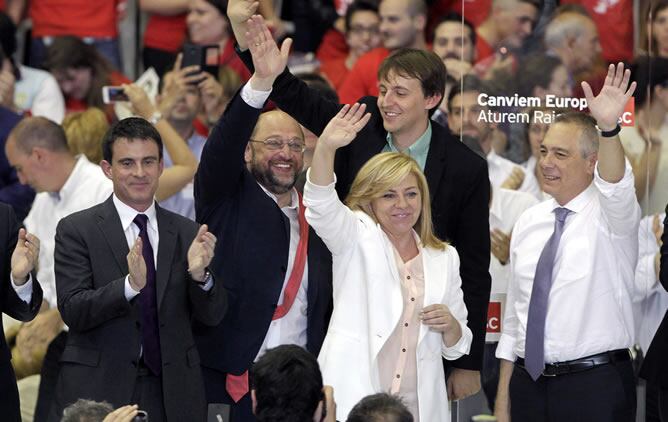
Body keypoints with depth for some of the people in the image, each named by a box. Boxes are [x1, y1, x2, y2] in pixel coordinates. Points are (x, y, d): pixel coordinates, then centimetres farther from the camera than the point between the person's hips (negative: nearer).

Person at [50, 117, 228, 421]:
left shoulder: (188, 234, 7)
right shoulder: (76, 230, -1)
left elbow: (212, 315, 2)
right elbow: (72, 311, -11)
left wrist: (199, 274, -18)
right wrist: (130, 285, -26)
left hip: (171, 394, 2)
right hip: (98, 391, -2)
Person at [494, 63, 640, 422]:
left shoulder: (611, 215, -5)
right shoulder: (528, 223, 11)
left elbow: (616, 187, -30)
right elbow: (514, 313, 14)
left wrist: (608, 128, -48)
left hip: (596, 390, -5)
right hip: (529, 383, 5)